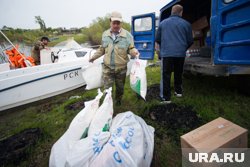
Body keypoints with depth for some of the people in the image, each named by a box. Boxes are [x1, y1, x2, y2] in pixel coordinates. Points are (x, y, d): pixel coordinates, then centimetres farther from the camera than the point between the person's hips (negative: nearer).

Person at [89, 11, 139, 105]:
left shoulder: (127, 35, -5)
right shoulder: (105, 34, 6)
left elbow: (131, 49, -3)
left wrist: (134, 52, -26)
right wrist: (94, 57, 21)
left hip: (121, 68, -1)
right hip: (107, 67, 2)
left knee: (120, 88, 16)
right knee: (107, 88, 2)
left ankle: (118, 101, 42)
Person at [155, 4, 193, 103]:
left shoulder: (163, 23, 9)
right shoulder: (186, 24, 8)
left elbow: (157, 39, 16)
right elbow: (190, 41, 13)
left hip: (166, 53, -1)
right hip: (180, 54, 2)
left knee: (166, 76, 0)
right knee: (178, 74, 18)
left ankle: (166, 98, 1)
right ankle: (178, 91, 31)